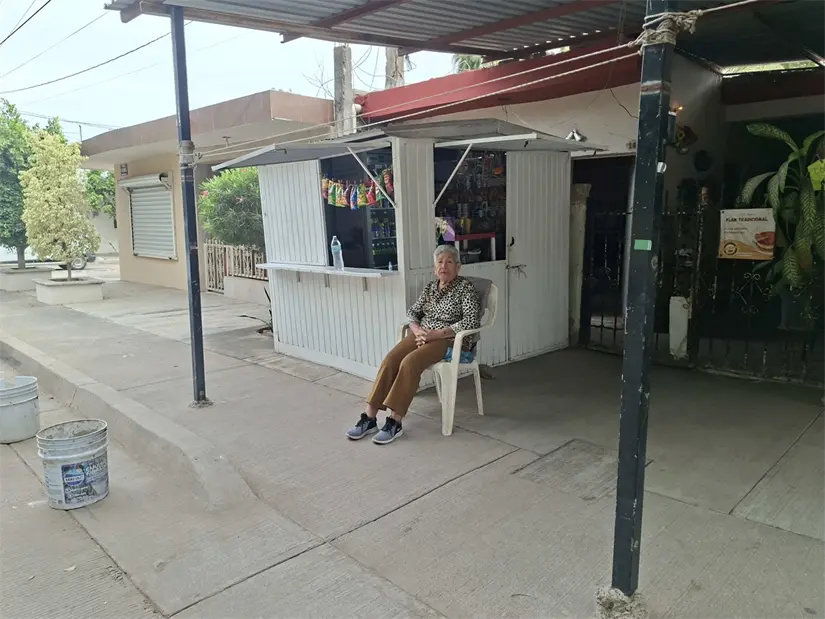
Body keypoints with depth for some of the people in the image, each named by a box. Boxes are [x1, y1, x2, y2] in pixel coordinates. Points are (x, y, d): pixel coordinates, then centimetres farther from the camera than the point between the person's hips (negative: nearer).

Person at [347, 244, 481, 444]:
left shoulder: (465, 287, -4)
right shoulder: (430, 287, 15)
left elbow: (471, 322, -15)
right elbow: (412, 312, 15)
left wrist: (436, 333, -19)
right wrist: (417, 330, -9)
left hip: (450, 340, -6)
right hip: (423, 335, 6)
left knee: (409, 362, -32)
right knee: (390, 359, -22)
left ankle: (395, 422, -27)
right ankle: (369, 417, -21)